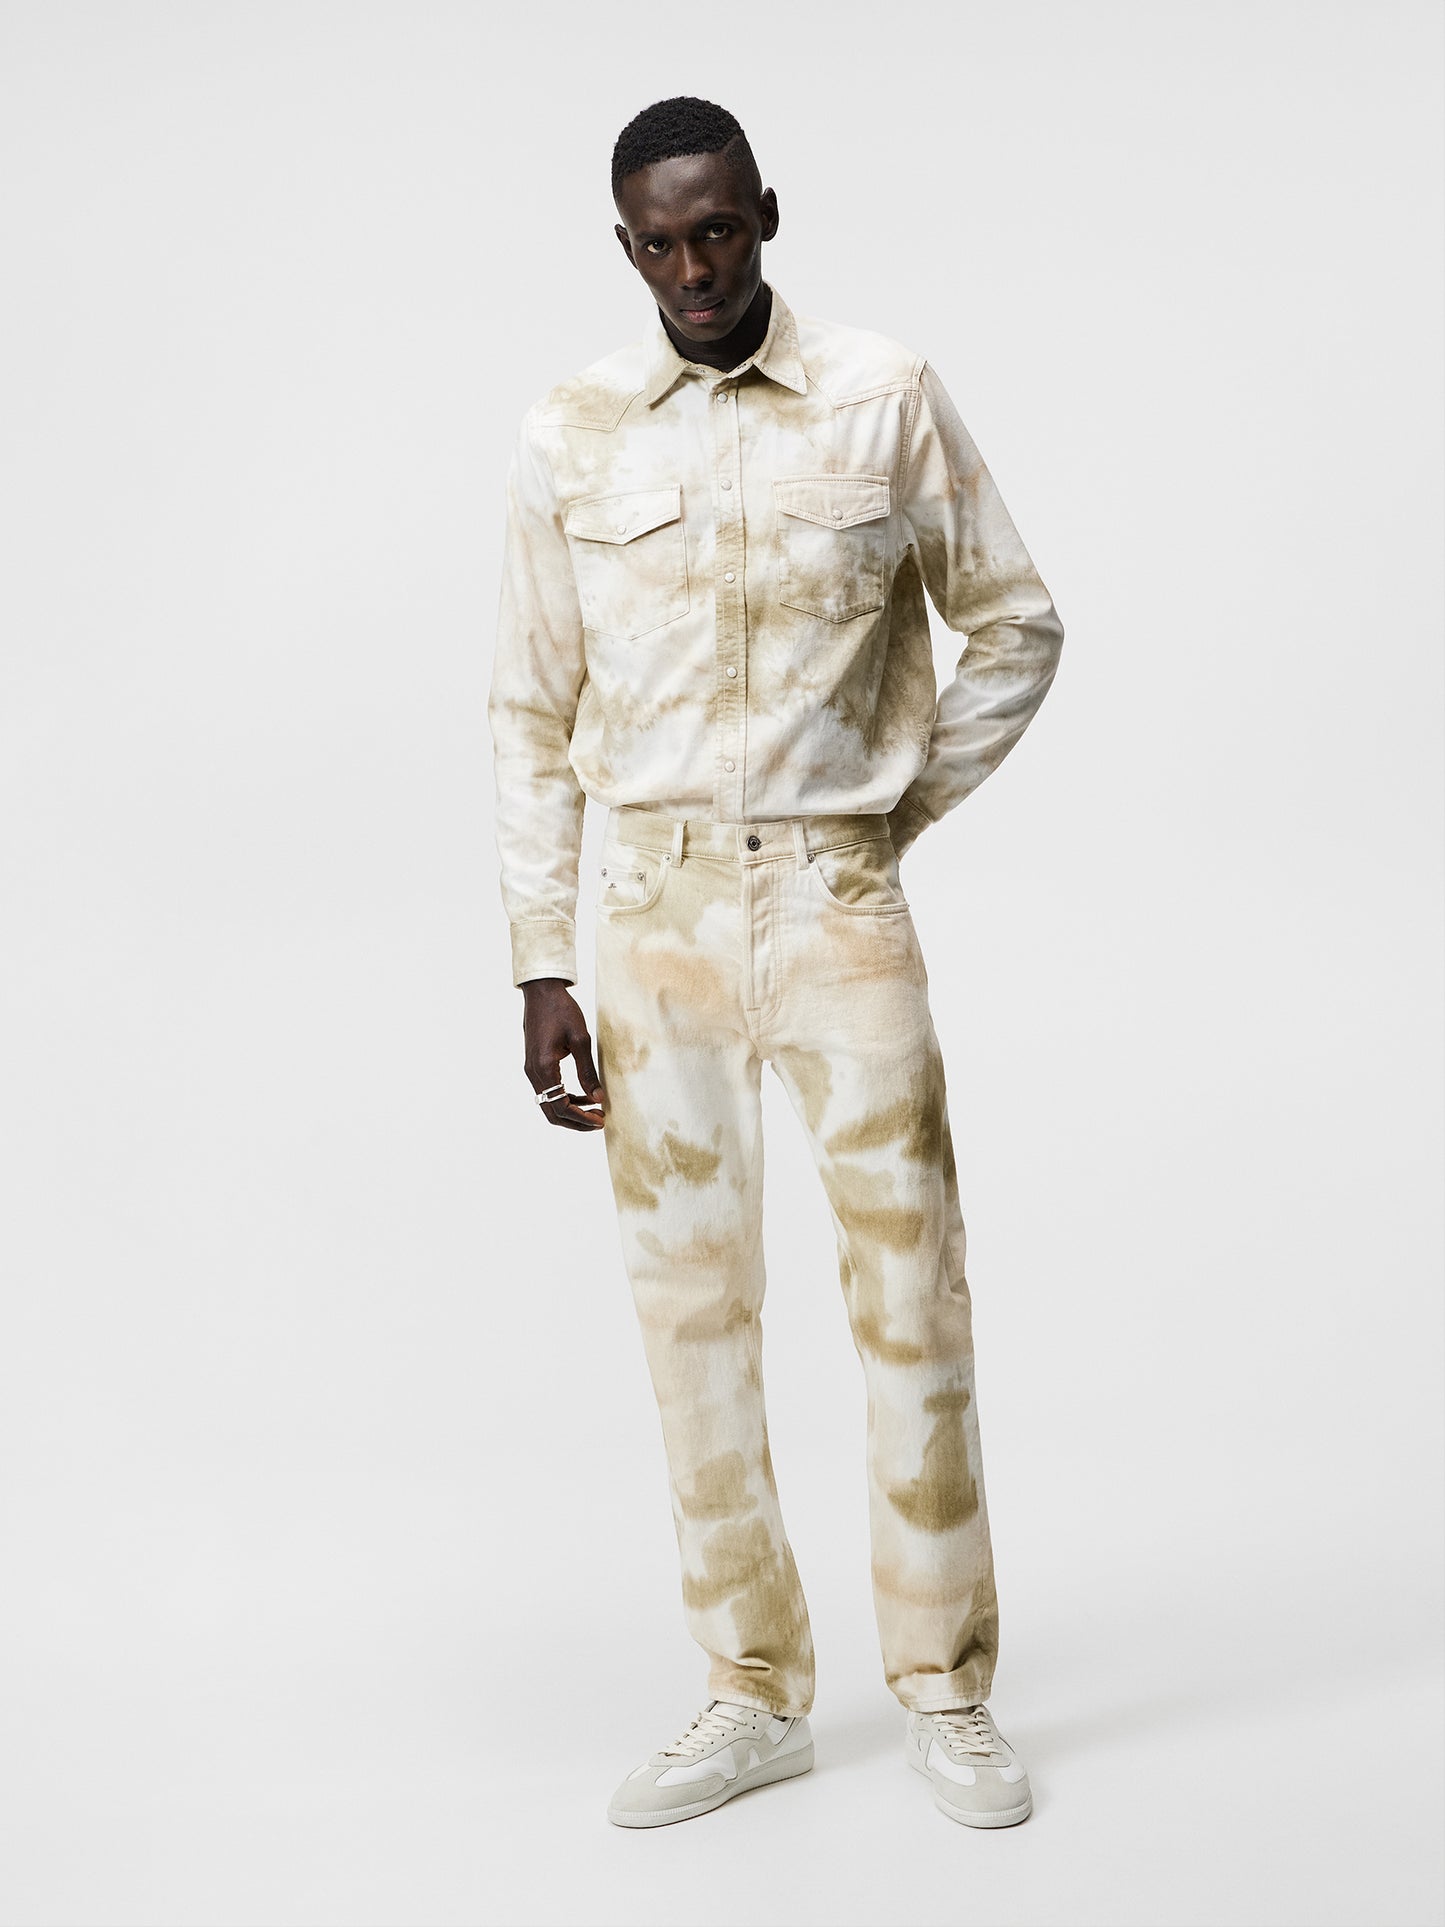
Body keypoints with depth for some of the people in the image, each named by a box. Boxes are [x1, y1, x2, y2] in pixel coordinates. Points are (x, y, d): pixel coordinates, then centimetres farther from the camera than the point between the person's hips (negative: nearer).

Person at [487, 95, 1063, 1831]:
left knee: (910, 1285, 1)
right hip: (655, 911, 2)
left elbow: (1014, 626, 10)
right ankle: (752, 1697, 19)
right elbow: (533, 716, 6)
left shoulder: (889, 403, 1)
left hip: (839, 902, -1)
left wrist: (907, 807, 2)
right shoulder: (568, 439, 4)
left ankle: (945, 1687, 17)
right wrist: (541, 969, 1)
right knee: (692, 1303, 6)